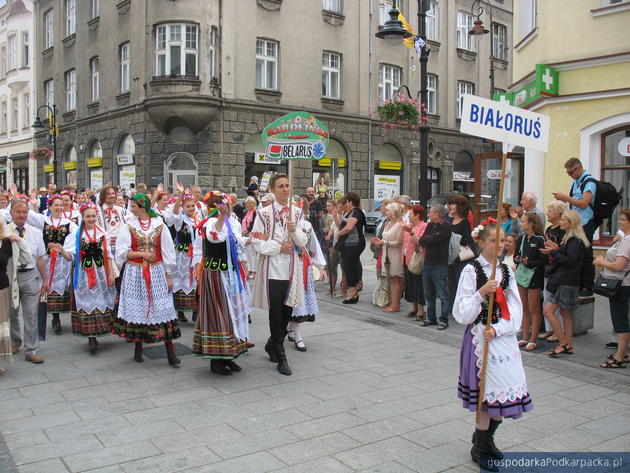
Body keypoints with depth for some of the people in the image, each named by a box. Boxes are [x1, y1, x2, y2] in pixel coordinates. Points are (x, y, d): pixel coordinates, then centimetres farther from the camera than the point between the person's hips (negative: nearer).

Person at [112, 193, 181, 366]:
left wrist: (168, 276, 0)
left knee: (163, 308, -3)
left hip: (157, 272, -1)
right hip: (135, 273, 1)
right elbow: (122, 252, 0)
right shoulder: (128, 227, 2)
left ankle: (170, 351, 1)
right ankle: (138, 348, 19)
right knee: (137, 309, 5)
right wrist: (142, 254, -11)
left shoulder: (160, 225, 0)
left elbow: (167, 251, 2)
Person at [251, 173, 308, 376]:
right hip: (272, 270, -4)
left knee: (287, 311, 11)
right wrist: (279, 247, -12)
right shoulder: (264, 213, -5)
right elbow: (257, 242, -7)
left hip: (291, 269, 4)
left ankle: (272, 345, 34)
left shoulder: (297, 212, 8)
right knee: (276, 313, 0)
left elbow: (302, 242, 7)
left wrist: (294, 230, -11)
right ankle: (281, 358, 9)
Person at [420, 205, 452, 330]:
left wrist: (426, 239, 0)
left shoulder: (446, 227, -10)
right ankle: (431, 318, 23)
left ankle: (443, 320, 4)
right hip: (427, 263, 8)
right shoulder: (430, 225, 15)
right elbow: (422, 241, 9)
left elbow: (433, 240, -18)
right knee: (428, 294, 13)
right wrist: (429, 240, -9)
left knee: (442, 295, -2)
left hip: (440, 264, -8)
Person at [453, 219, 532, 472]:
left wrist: (497, 330, -13)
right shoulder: (471, 271, -9)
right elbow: (461, 313, -11)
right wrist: (481, 293, -25)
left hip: (504, 337, 5)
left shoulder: (506, 271, 7)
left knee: (504, 394, 10)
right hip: (481, 338, -5)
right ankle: (480, 449, 21)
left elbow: (515, 311, 3)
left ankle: (486, 438, 35)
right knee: (489, 396, 0)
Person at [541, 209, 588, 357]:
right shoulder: (568, 238, 16)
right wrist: (556, 249, 2)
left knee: (548, 311, -10)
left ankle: (562, 343, -3)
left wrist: (554, 252, -14)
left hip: (566, 282, -10)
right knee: (565, 312, 12)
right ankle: (568, 345, 18)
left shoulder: (575, 241, -15)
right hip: (563, 280, 10)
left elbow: (570, 260, -21)